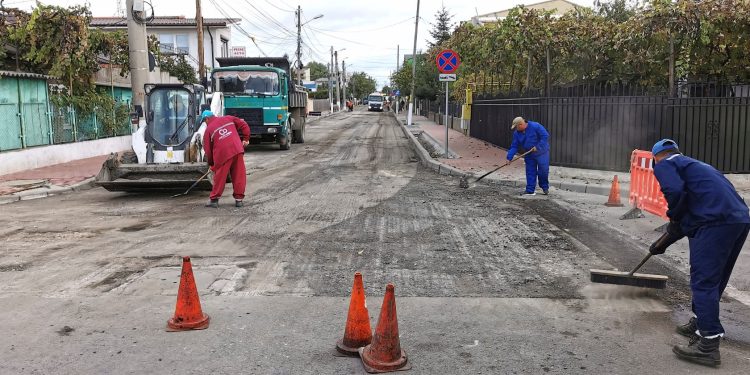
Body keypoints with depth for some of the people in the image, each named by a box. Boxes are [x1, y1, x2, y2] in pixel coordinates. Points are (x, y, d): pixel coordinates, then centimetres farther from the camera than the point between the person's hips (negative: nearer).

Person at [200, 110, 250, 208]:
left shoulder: (208, 129, 10)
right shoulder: (228, 118, 18)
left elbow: (208, 149, 11)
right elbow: (243, 125, 14)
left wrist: (211, 163, 23)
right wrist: (245, 139, 17)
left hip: (222, 154, -3)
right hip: (237, 150, 3)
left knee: (219, 177, 7)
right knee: (239, 176, 8)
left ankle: (214, 200, 13)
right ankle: (238, 199, 11)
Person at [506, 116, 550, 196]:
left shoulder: (535, 126, -20)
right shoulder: (517, 133, -3)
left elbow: (545, 136, -20)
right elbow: (514, 147, -2)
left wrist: (537, 147, -24)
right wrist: (509, 158, -13)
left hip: (542, 153, -5)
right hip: (529, 155, 5)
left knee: (543, 171, 0)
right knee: (530, 172, 4)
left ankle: (545, 188, 20)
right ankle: (530, 190, 9)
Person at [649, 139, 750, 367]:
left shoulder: (664, 165, 8)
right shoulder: (692, 164, 33)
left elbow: (675, 191, -15)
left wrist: (674, 218, 4)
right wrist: (665, 243, 40)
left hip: (716, 222, -9)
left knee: (703, 282, -6)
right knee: (713, 279, 21)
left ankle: (709, 345, -7)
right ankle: (700, 324, 34)